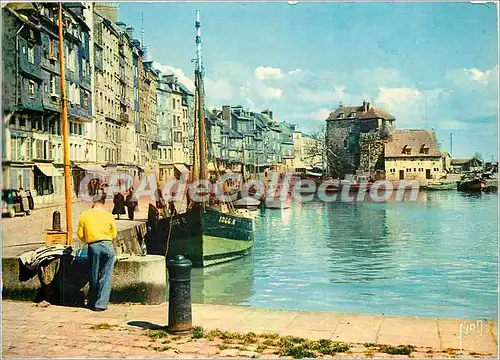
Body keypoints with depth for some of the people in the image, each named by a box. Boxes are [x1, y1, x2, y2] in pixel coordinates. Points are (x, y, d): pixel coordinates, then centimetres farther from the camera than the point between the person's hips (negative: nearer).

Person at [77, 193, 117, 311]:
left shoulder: (84, 215, 4)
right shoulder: (109, 215, 4)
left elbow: (80, 235, 4)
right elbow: (114, 235, 6)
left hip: (93, 247, 1)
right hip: (108, 246, 0)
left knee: (94, 276, 12)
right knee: (106, 276, 4)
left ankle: (93, 302, 22)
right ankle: (101, 303, 2)